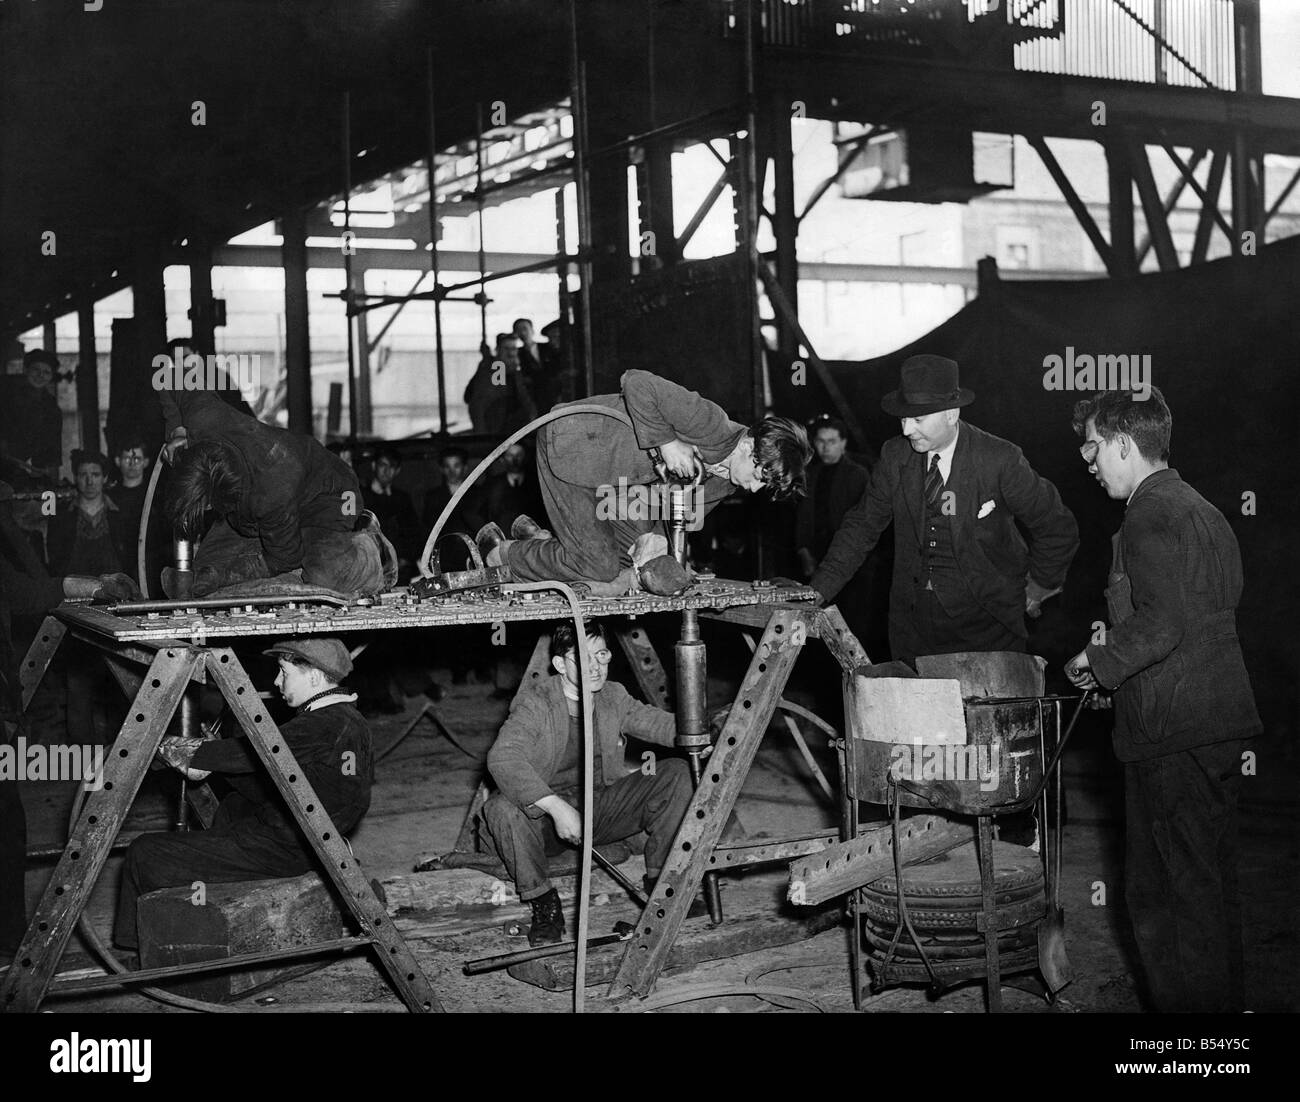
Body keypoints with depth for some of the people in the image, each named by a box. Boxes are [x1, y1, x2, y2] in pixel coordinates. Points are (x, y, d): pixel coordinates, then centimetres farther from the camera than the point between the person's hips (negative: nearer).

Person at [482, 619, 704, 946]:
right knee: (501, 807, -36)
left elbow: (664, 725, 1)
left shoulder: (613, 697, 2)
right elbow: (501, 758, -33)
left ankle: (660, 880, -2)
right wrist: (556, 807, -42)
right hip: (546, 812, -4)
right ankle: (544, 905, -18)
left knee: (676, 773, -10)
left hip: (603, 807, 5)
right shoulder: (535, 701, -17)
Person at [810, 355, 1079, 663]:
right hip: (912, 625, 3)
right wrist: (818, 591, -5)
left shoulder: (998, 460, -13)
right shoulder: (895, 455, -1)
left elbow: (1057, 528, -3)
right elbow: (862, 525, 5)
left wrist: (1037, 589, 4)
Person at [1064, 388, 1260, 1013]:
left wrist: (1098, 662, -11)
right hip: (1221, 723, 10)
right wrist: (1119, 645, 16)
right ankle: (1224, 999, 28)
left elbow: (1162, 623, -25)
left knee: (1162, 892, -2)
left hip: (1172, 734, -10)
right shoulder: (1201, 510, 16)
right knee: (1212, 881, 18)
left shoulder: (1150, 517, -14)